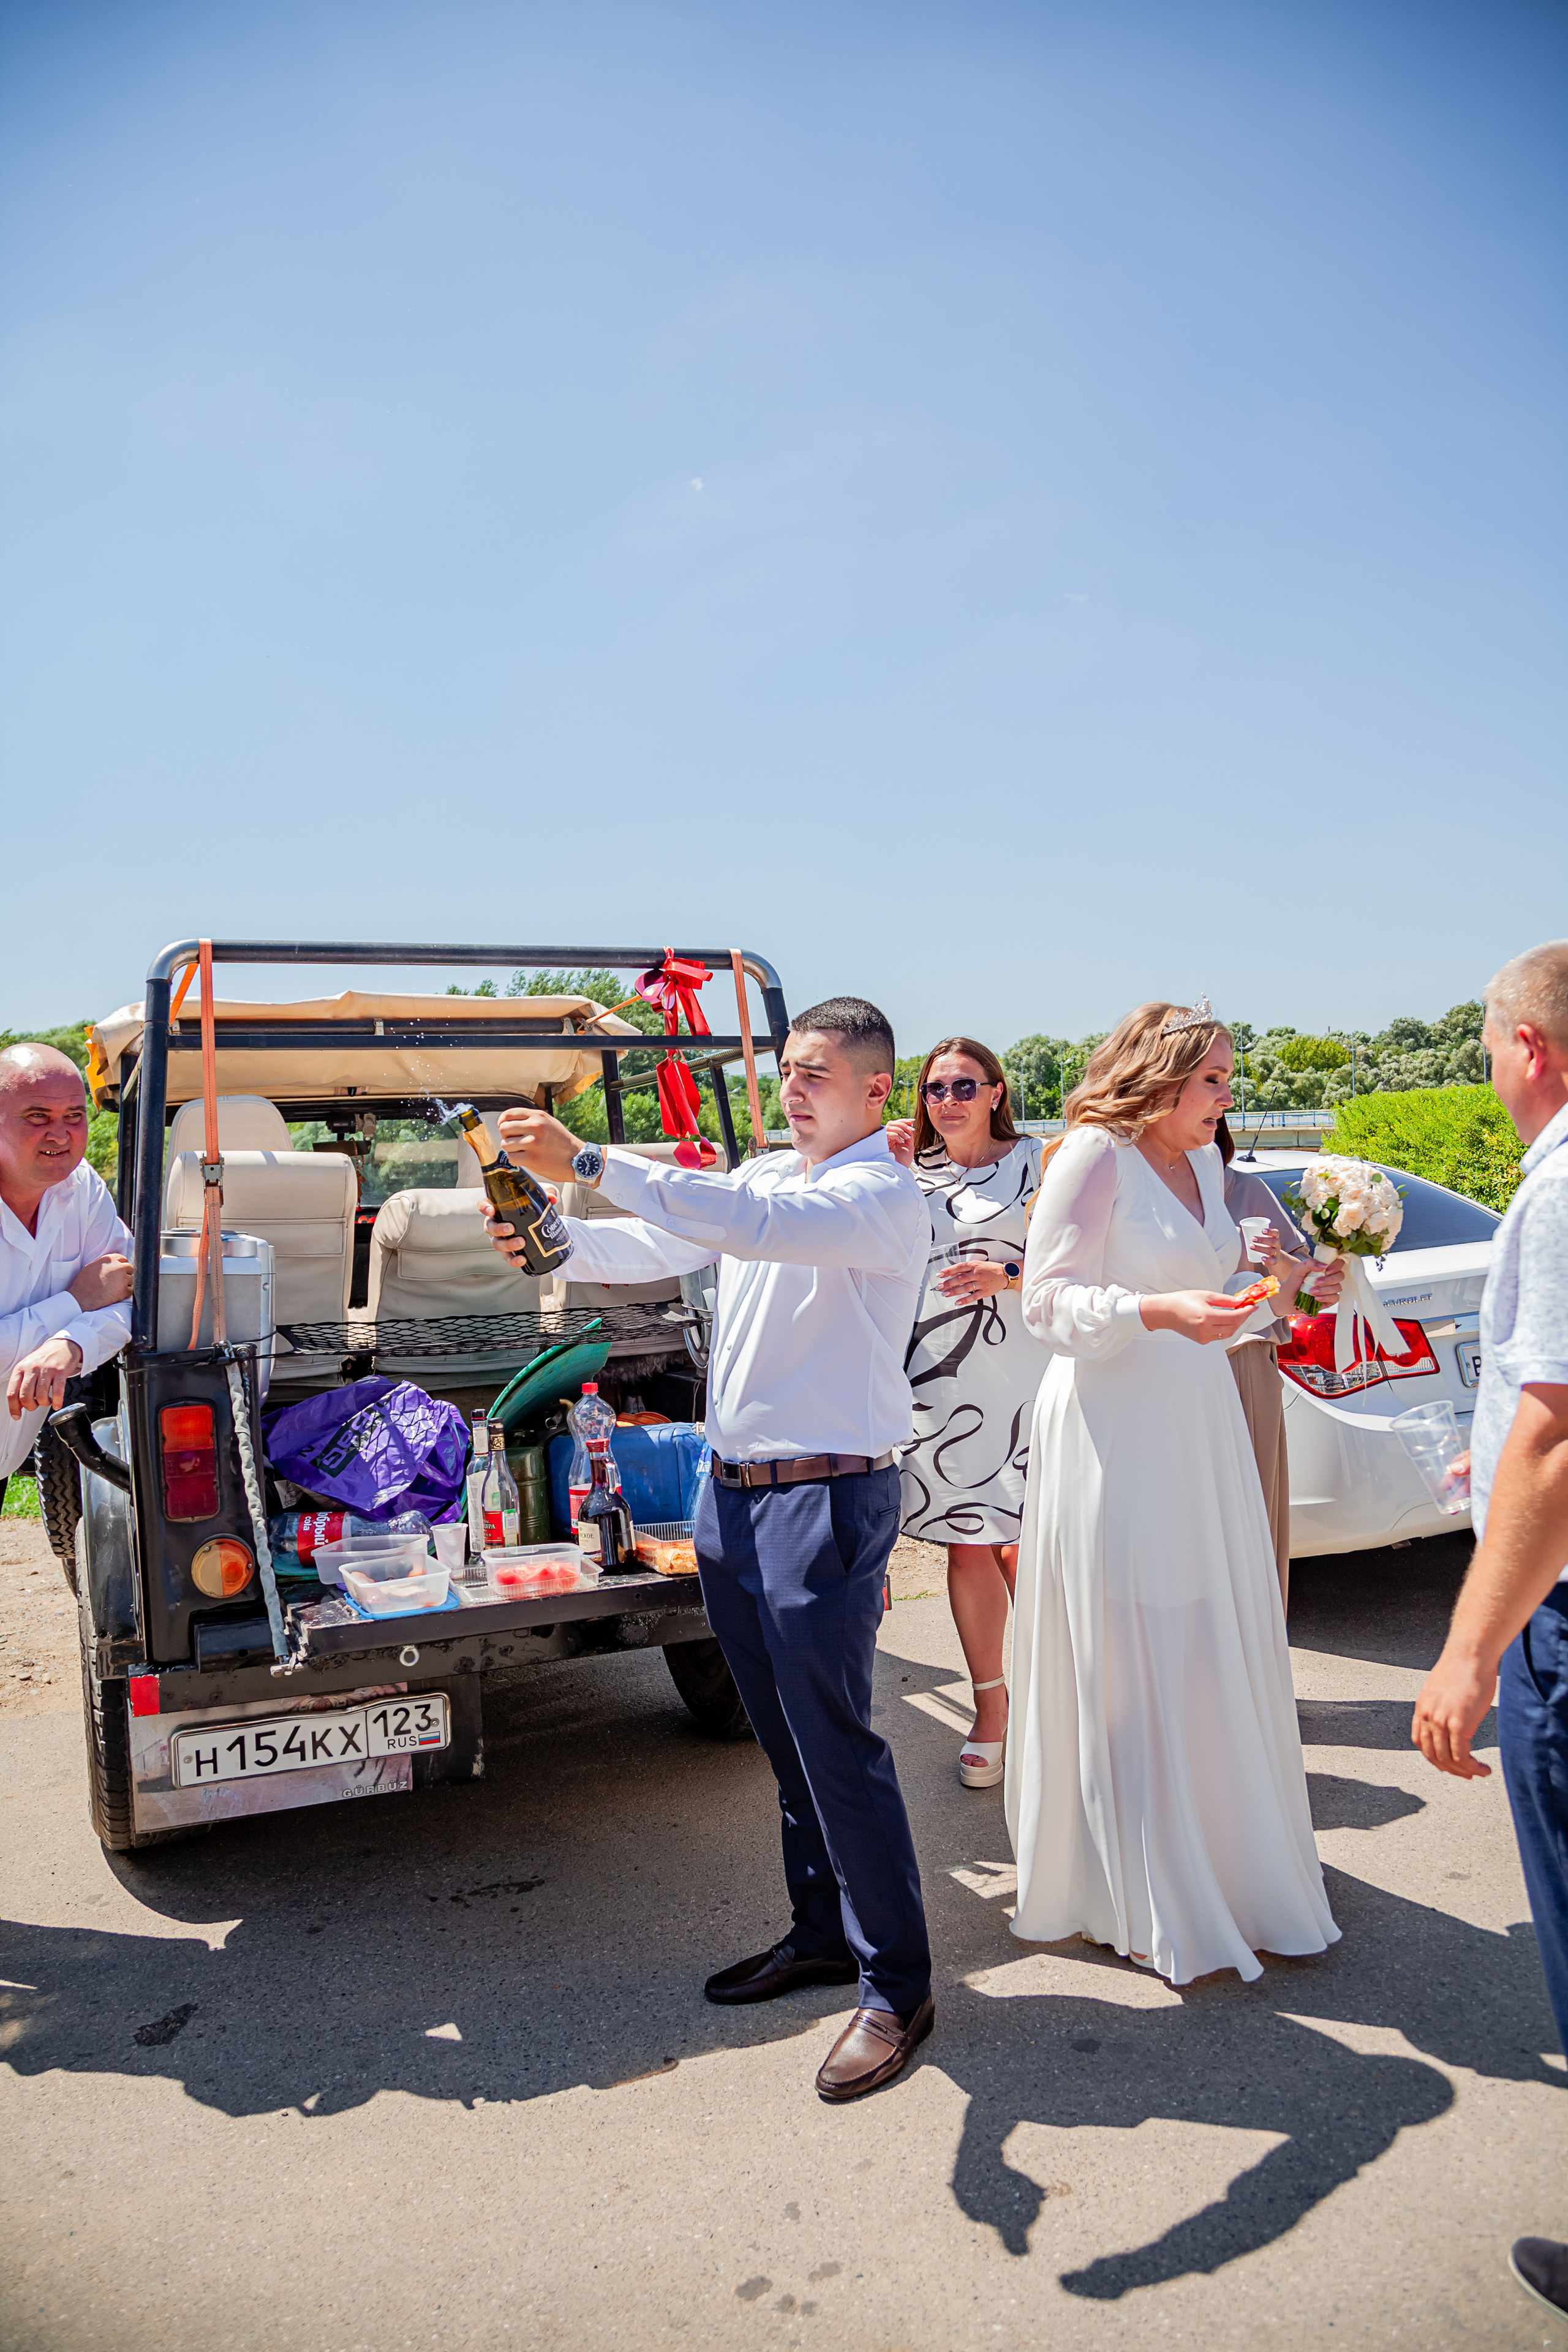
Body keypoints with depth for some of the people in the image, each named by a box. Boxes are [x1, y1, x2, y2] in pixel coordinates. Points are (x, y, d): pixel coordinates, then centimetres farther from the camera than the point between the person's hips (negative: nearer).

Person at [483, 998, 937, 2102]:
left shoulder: (884, 1197, -13)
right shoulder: (766, 1174, 14)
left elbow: (750, 1223, -29)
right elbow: (656, 1245, 11)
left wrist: (587, 1162, -32)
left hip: (827, 1500, -8)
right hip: (733, 1490, 8)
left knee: (836, 1740, -4)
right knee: (786, 1737, 17)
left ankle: (896, 1988, 10)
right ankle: (822, 1933, 32)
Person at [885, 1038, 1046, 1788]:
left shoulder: (1036, 1161, 2)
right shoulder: (913, 1171, 13)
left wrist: (1008, 1276, -17)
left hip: (1022, 1380, -3)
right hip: (940, 1381, 3)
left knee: (1021, 1547, -2)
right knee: (966, 1549, 8)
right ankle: (989, 1708, 21)